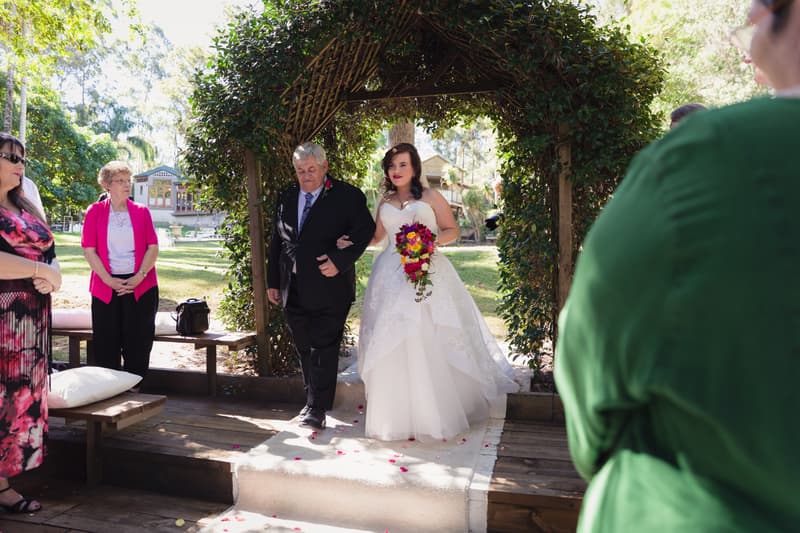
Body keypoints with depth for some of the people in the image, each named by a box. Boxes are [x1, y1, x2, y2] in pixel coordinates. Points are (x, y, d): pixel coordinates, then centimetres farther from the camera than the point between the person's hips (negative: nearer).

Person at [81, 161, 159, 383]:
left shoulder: (141, 211, 6)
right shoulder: (95, 211, 3)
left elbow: (153, 247, 2)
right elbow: (89, 250, -2)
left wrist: (139, 277, -10)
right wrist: (109, 280, -10)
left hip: (140, 286, 1)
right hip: (106, 286, 0)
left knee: (138, 344, 4)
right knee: (107, 346, 5)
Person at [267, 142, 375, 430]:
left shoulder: (347, 196, -4)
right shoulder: (286, 198, 13)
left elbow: (366, 231, -7)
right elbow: (276, 242, 15)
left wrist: (340, 260, -18)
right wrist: (272, 282, 13)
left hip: (329, 287, -5)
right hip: (293, 290, 6)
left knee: (323, 348, -3)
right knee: (304, 349, 14)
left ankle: (317, 409, 3)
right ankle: (313, 400, 29)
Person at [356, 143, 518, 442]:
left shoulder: (430, 197, 6)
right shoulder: (385, 203, 16)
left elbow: (453, 230, 6)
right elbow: (375, 236, 23)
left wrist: (434, 240, -13)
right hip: (391, 277, 4)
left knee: (429, 342, -8)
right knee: (392, 345, -1)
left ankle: (435, 412, 7)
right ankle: (397, 414, 10)